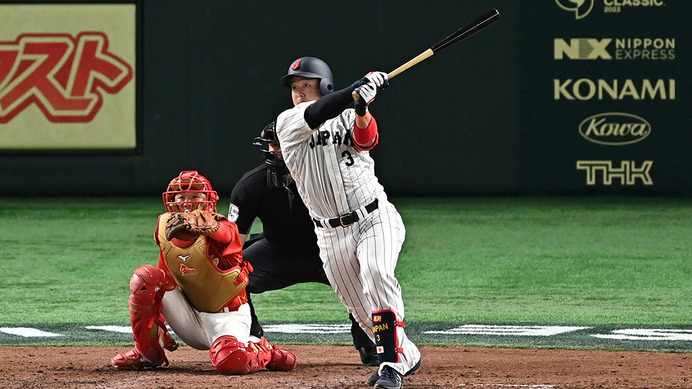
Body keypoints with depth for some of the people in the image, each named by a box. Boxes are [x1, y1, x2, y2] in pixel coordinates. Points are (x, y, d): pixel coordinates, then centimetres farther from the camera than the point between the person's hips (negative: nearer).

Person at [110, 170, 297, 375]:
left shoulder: (221, 228, -22)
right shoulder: (165, 227, -5)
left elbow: (225, 233, -49)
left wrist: (208, 225, -72)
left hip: (226, 318, -5)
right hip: (189, 318, 5)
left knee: (231, 362, -35)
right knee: (146, 276, -17)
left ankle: (264, 352, 4)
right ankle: (149, 353, -1)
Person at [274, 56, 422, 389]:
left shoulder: (347, 116, 6)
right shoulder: (288, 122, 3)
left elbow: (366, 138, -17)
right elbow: (314, 115, -19)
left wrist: (362, 107, -37)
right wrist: (357, 90, -30)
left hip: (374, 219, -2)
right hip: (331, 234, 3)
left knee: (377, 275, -28)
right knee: (359, 309, 5)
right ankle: (406, 356, 29)